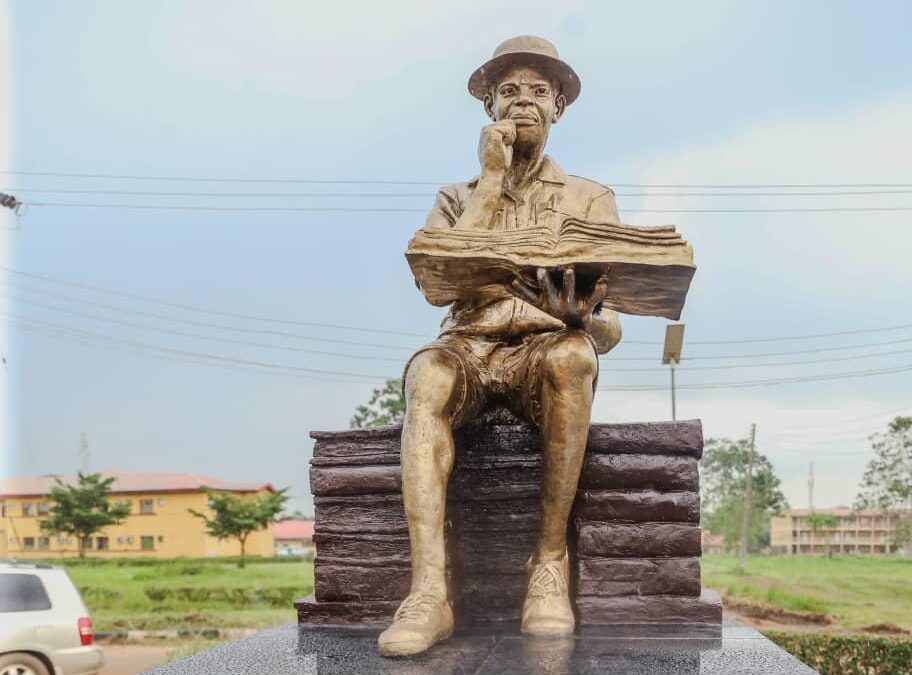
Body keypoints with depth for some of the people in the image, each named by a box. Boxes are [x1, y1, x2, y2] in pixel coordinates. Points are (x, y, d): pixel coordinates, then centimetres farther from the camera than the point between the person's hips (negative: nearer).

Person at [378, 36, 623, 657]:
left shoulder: (591, 199, 16)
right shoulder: (458, 199, 19)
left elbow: (608, 326, 5)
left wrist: (582, 318, -21)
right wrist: (491, 181, -2)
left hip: (549, 349, 0)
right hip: (471, 347, 1)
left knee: (573, 354, -38)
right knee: (428, 373, -36)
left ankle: (551, 563, -29)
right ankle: (430, 590, -42)